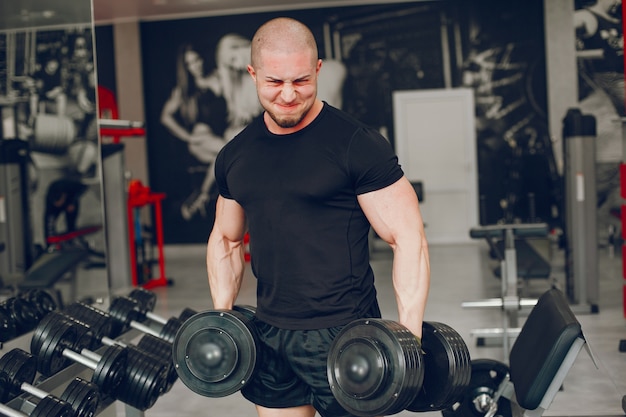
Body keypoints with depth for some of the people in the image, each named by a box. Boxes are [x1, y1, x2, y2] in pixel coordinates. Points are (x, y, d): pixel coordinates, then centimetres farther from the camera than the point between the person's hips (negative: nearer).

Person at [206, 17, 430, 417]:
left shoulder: (357, 144, -12)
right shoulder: (234, 156, 5)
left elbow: (408, 238, -13)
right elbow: (226, 239, 18)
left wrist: (409, 336, -20)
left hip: (342, 335, -5)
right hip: (269, 335, 5)